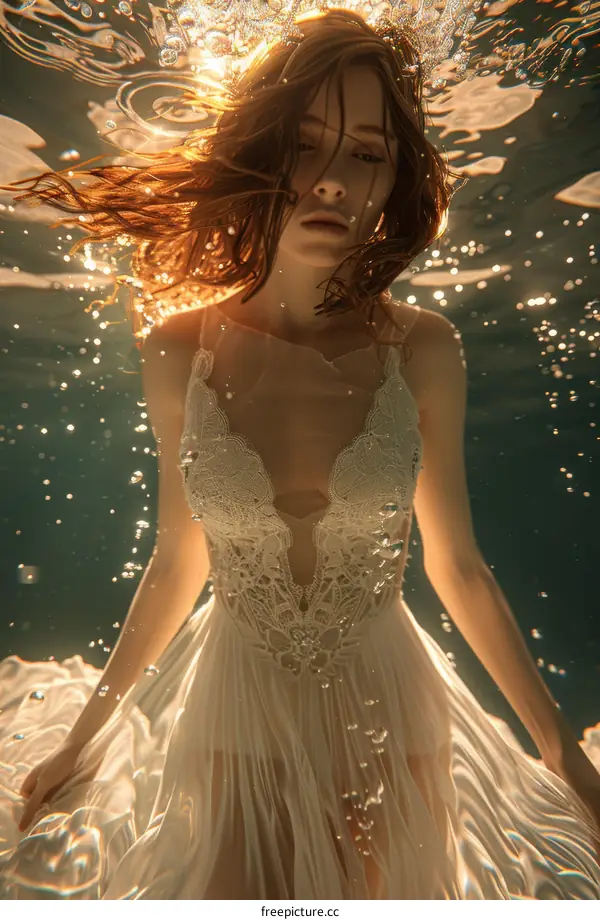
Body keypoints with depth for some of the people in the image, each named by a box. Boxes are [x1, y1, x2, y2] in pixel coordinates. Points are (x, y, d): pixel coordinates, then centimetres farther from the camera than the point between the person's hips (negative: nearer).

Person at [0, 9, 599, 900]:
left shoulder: (422, 350, -13)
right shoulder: (179, 350, -12)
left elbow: (457, 566, -5)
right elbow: (176, 564, -2)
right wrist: (84, 733, 7)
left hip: (391, 713, 1)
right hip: (237, 714, 0)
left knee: (390, 893, 24)